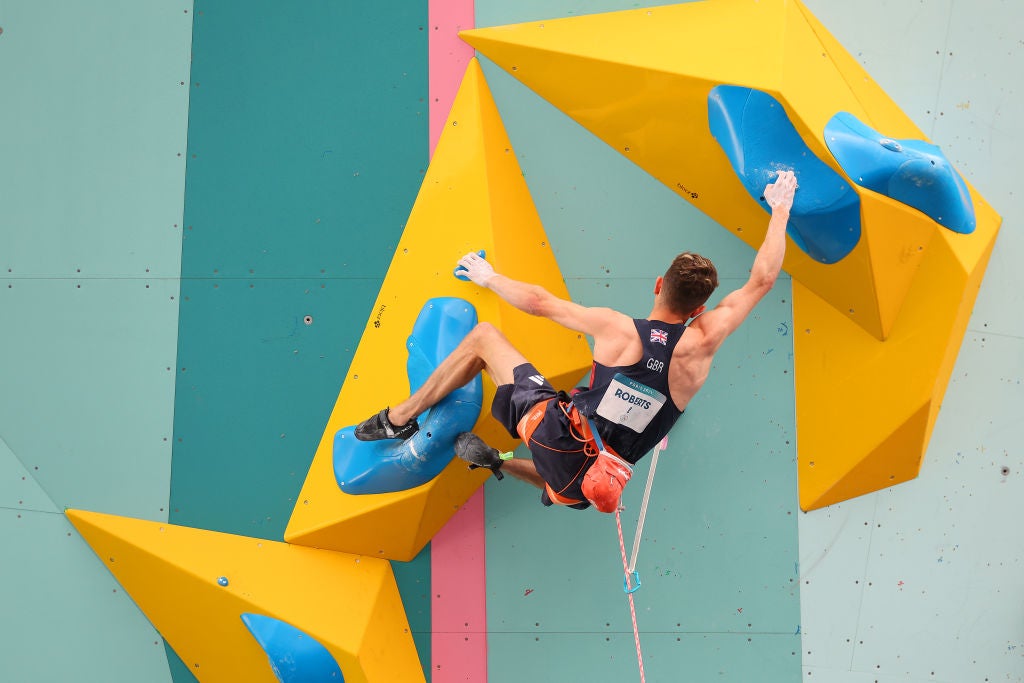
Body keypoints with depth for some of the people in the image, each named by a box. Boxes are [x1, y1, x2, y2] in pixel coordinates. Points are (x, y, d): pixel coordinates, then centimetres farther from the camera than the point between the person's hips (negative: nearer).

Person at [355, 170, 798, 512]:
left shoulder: (616, 329, -11)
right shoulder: (700, 344, -9)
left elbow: (539, 302, 0)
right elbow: (762, 280, 1)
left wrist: (489, 278, 17)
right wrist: (781, 209, 11)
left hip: (557, 430, -3)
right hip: (592, 481, 3)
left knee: (483, 336, 11)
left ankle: (400, 418, 16)